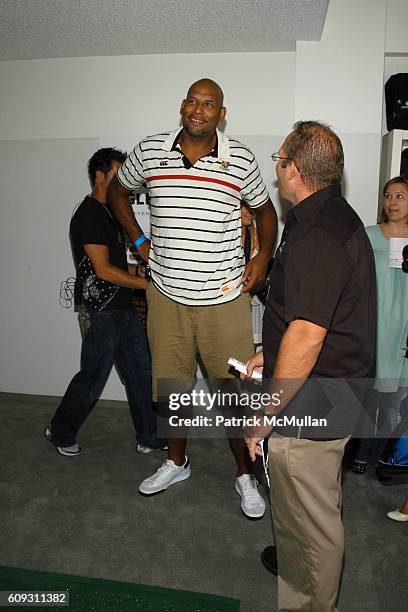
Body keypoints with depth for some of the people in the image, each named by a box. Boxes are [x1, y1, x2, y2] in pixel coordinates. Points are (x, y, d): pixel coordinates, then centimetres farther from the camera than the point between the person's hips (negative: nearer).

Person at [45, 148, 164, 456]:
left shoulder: (111, 211, 15)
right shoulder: (88, 215, -14)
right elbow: (103, 269, -21)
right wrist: (148, 283, -18)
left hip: (125, 309, 9)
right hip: (103, 313, -9)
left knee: (141, 372, 11)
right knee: (92, 378, 5)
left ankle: (149, 437, 23)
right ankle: (60, 432, 27)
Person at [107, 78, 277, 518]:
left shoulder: (240, 160, -1)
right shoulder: (150, 151, 1)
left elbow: (265, 210, 14)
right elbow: (117, 190, 18)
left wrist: (263, 256, 0)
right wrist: (139, 240, 8)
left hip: (224, 299, -2)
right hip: (166, 294, 2)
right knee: (170, 384, 16)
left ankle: (244, 474, 29)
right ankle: (177, 462, 41)